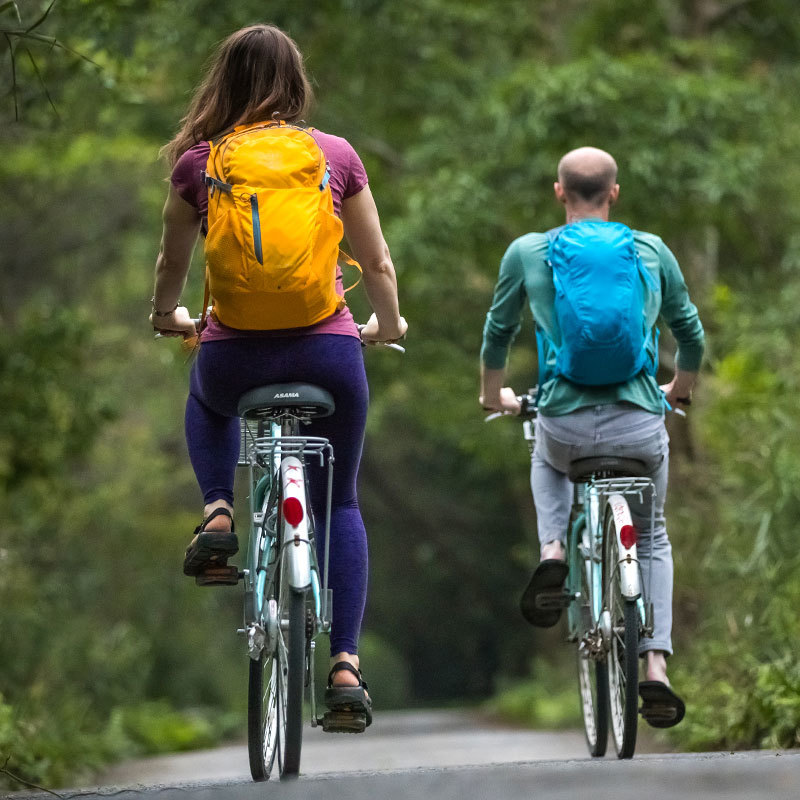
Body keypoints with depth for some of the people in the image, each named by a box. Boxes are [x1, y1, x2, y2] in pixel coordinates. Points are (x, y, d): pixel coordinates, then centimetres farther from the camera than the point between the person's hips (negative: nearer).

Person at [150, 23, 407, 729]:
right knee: (339, 504, 17)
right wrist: (388, 324, 30)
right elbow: (378, 263, 9)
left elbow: (172, 263, 16)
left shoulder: (198, 163, 2)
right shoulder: (336, 156, 2)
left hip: (234, 352, 0)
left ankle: (217, 514, 13)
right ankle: (346, 664, 6)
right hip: (328, 350, 0)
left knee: (207, 400, 37)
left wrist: (167, 315, 37)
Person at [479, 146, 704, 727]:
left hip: (565, 419, 0)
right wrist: (680, 390, 40)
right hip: (640, 423, 0)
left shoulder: (528, 253, 5)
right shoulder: (652, 251, 8)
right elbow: (691, 334, 20)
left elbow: (498, 334, 17)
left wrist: (493, 394, 36)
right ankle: (657, 666, 8)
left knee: (548, 462, 37)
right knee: (652, 538, 23)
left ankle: (553, 552, 9)